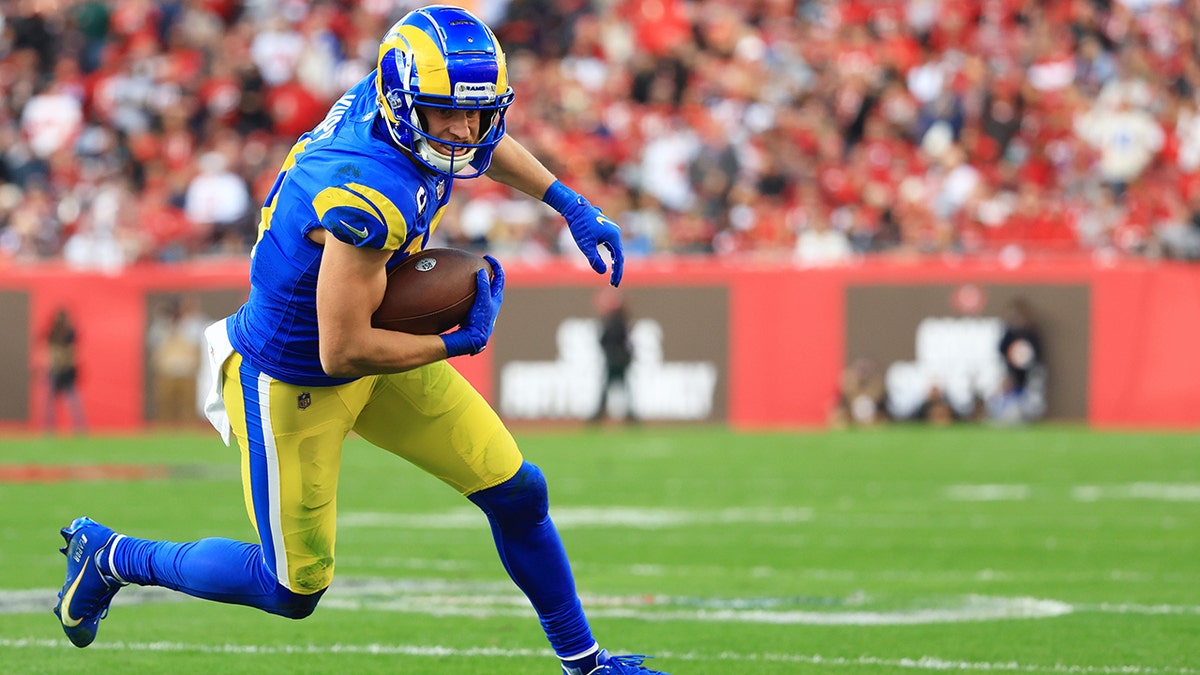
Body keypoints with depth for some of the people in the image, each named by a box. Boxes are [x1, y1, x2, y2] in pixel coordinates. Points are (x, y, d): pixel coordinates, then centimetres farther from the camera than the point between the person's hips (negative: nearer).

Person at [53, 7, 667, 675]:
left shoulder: (392, 98, -13)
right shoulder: (368, 200, -39)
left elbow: (477, 137, 15)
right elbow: (343, 353, -32)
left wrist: (568, 203, 10)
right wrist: (462, 341, -20)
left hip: (371, 353, 8)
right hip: (292, 386, -8)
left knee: (518, 494, 8)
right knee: (293, 590, 8)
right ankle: (111, 557, 30)